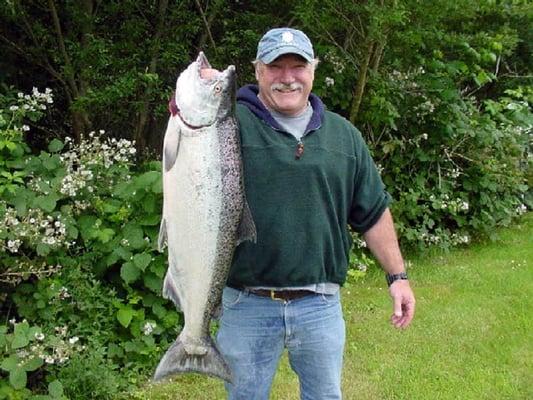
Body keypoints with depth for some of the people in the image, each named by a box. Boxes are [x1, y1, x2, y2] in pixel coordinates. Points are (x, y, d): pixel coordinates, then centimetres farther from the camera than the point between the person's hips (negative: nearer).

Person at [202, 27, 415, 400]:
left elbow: (374, 212, 11)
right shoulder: (233, 122, -5)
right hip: (245, 303, -2)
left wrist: (397, 275, 7)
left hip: (321, 303, 3)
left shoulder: (344, 135, 7)